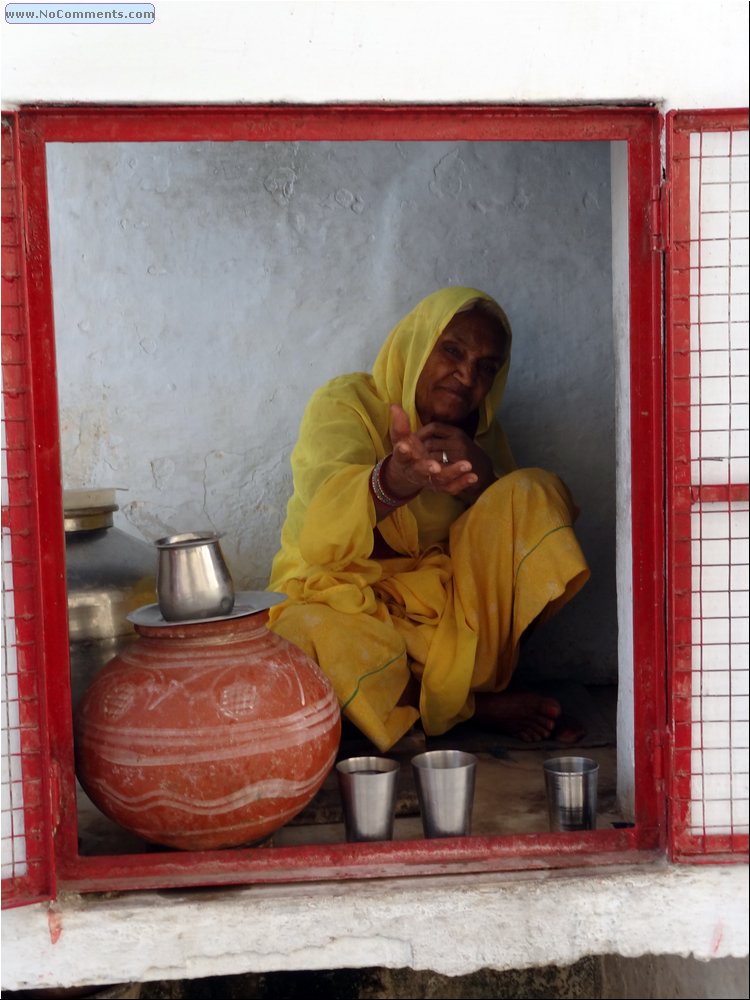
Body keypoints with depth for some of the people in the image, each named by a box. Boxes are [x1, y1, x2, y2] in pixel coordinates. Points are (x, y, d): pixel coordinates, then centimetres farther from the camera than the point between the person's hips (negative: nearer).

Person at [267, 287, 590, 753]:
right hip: (344, 602, -3)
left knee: (532, 494, -12)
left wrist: (480, 480, -26)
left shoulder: (480, 434, 10)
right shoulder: (344, 405, -6)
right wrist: (393, 481, -50)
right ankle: (478, 705, -16)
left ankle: (477, 676, -16)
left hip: (439, 601, 3)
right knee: (307, 633, -38)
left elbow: (513, 538, -5)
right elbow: (325, 525, -27)